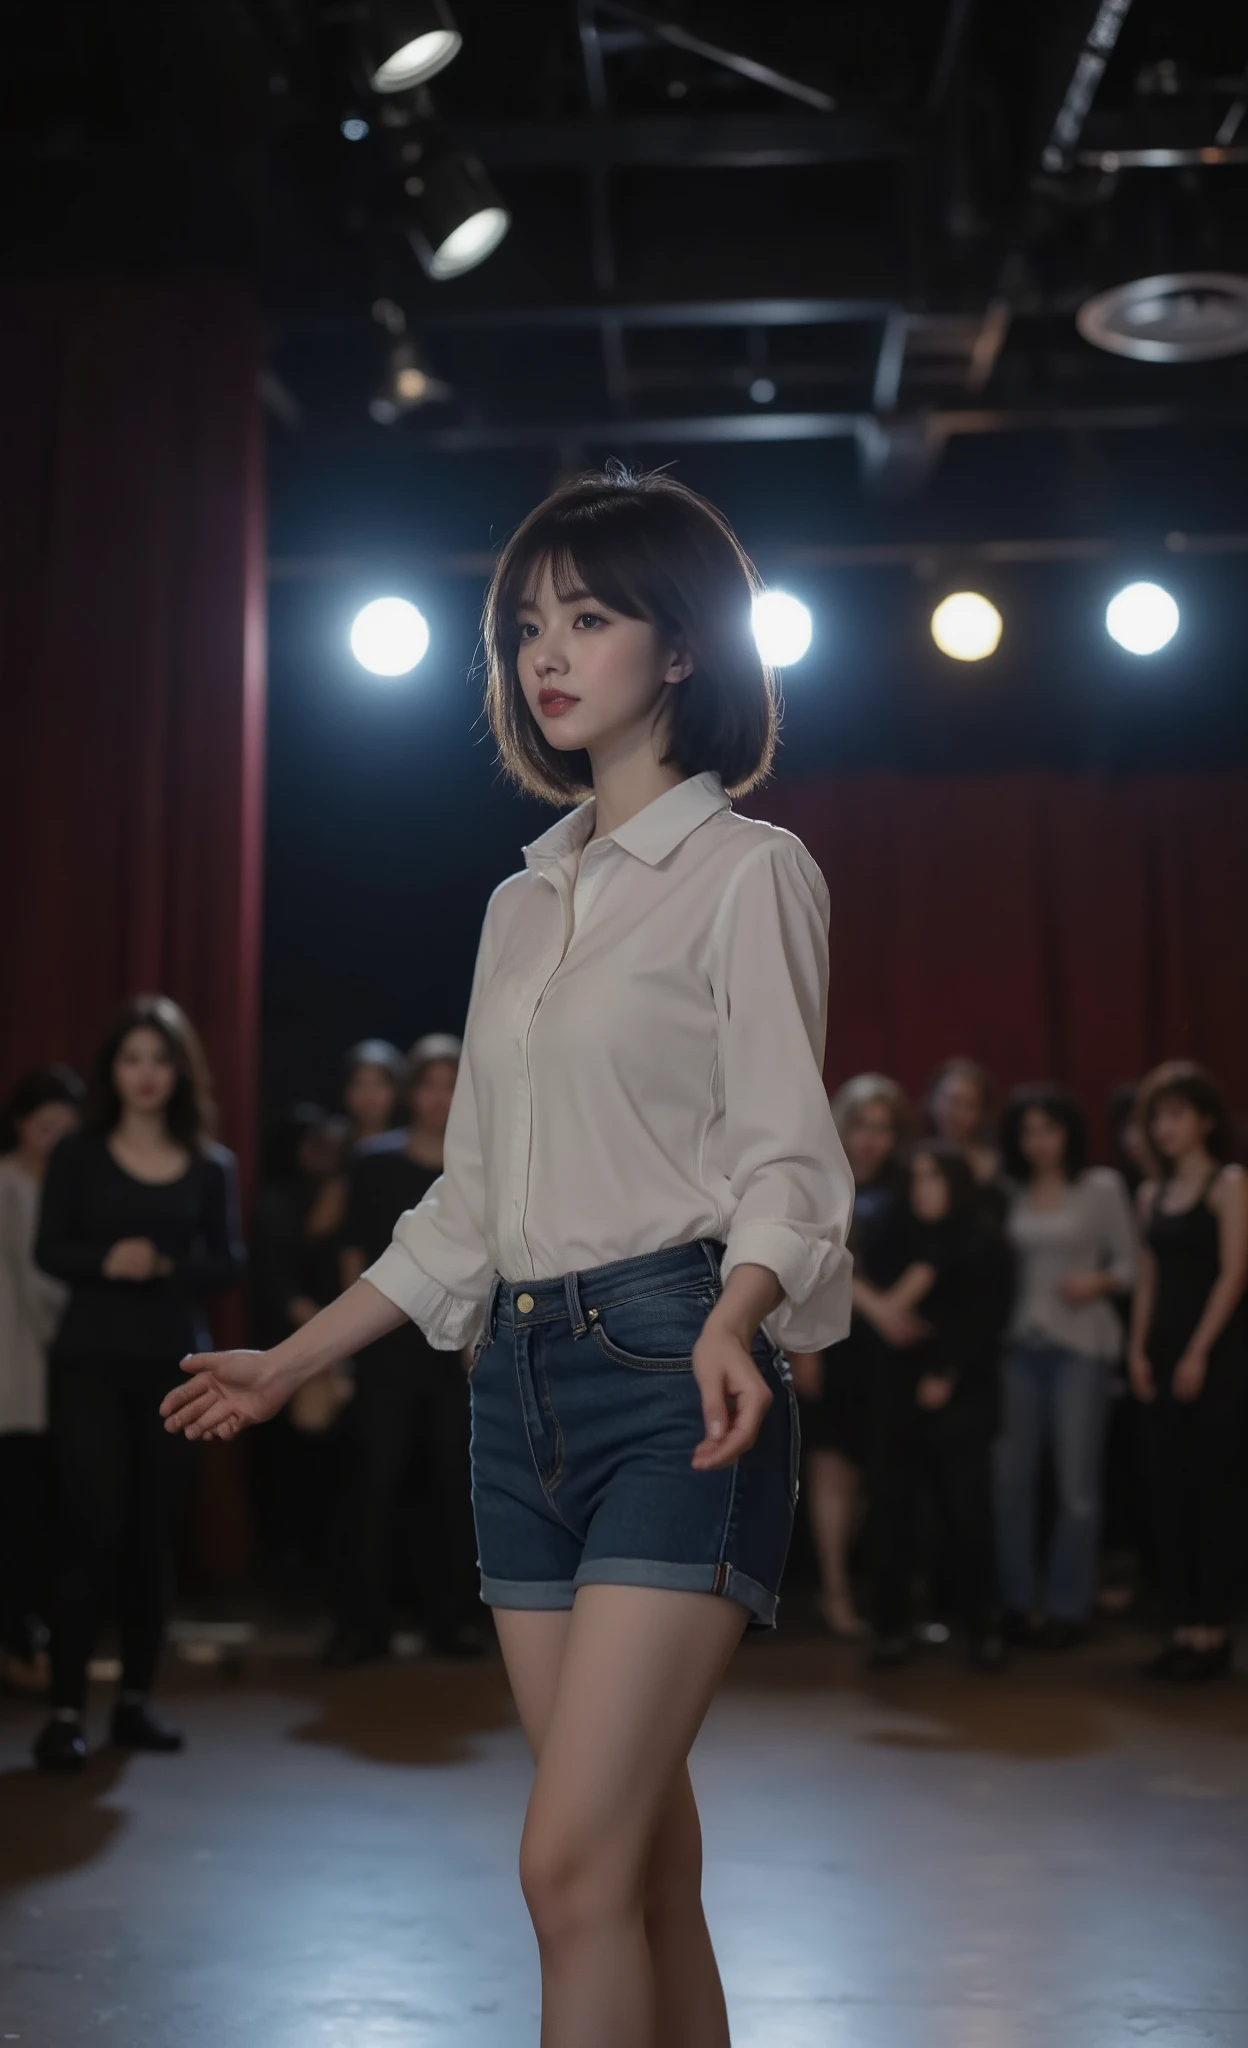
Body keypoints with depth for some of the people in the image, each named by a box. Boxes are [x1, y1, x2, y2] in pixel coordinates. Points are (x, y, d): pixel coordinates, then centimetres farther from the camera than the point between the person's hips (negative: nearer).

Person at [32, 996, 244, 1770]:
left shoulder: (212, 1166, 6)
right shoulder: (78, 1156, 2)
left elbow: (230, 1263, 0)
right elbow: (50, 1250, -5)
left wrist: (164, 1267, -18)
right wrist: (106, 1261, -24)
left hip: (175, 1363, 3)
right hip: (92, 1360, -2)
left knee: (154, 1535, 7)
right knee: (94, 1533, -8)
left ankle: (137, 1700, 17)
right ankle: (66, 1712, -3)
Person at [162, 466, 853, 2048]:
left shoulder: (747, 872, -2)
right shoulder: (523, 902, 18)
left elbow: (783, 1161, -10)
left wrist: (733, 1325, -30)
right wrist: (288, 1364, 21)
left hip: (674, 1376, -7)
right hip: (521, 1378, 7)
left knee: (574, 1861, -13)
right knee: (643, 1864, 8)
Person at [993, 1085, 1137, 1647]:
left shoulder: (1102, 1187, 2)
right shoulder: (1008, 1192, 10)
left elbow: (1129, 1263, 2)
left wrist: (1098, 1282, -17)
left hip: (1080, 1345, -3)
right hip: (1019, 1344, 3)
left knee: (1077, 1480, -1)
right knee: (1010, 1476, 1)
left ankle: (1067, 1606, 9)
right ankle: (1018, 1601, 13)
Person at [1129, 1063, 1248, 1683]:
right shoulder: (1153, 1193, 15)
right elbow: (1149, 1276, 13)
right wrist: (1138, 1348, 2)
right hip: (1162, 1353, 6)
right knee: (1166, 1488, 5)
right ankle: (1182, 1625, 10)